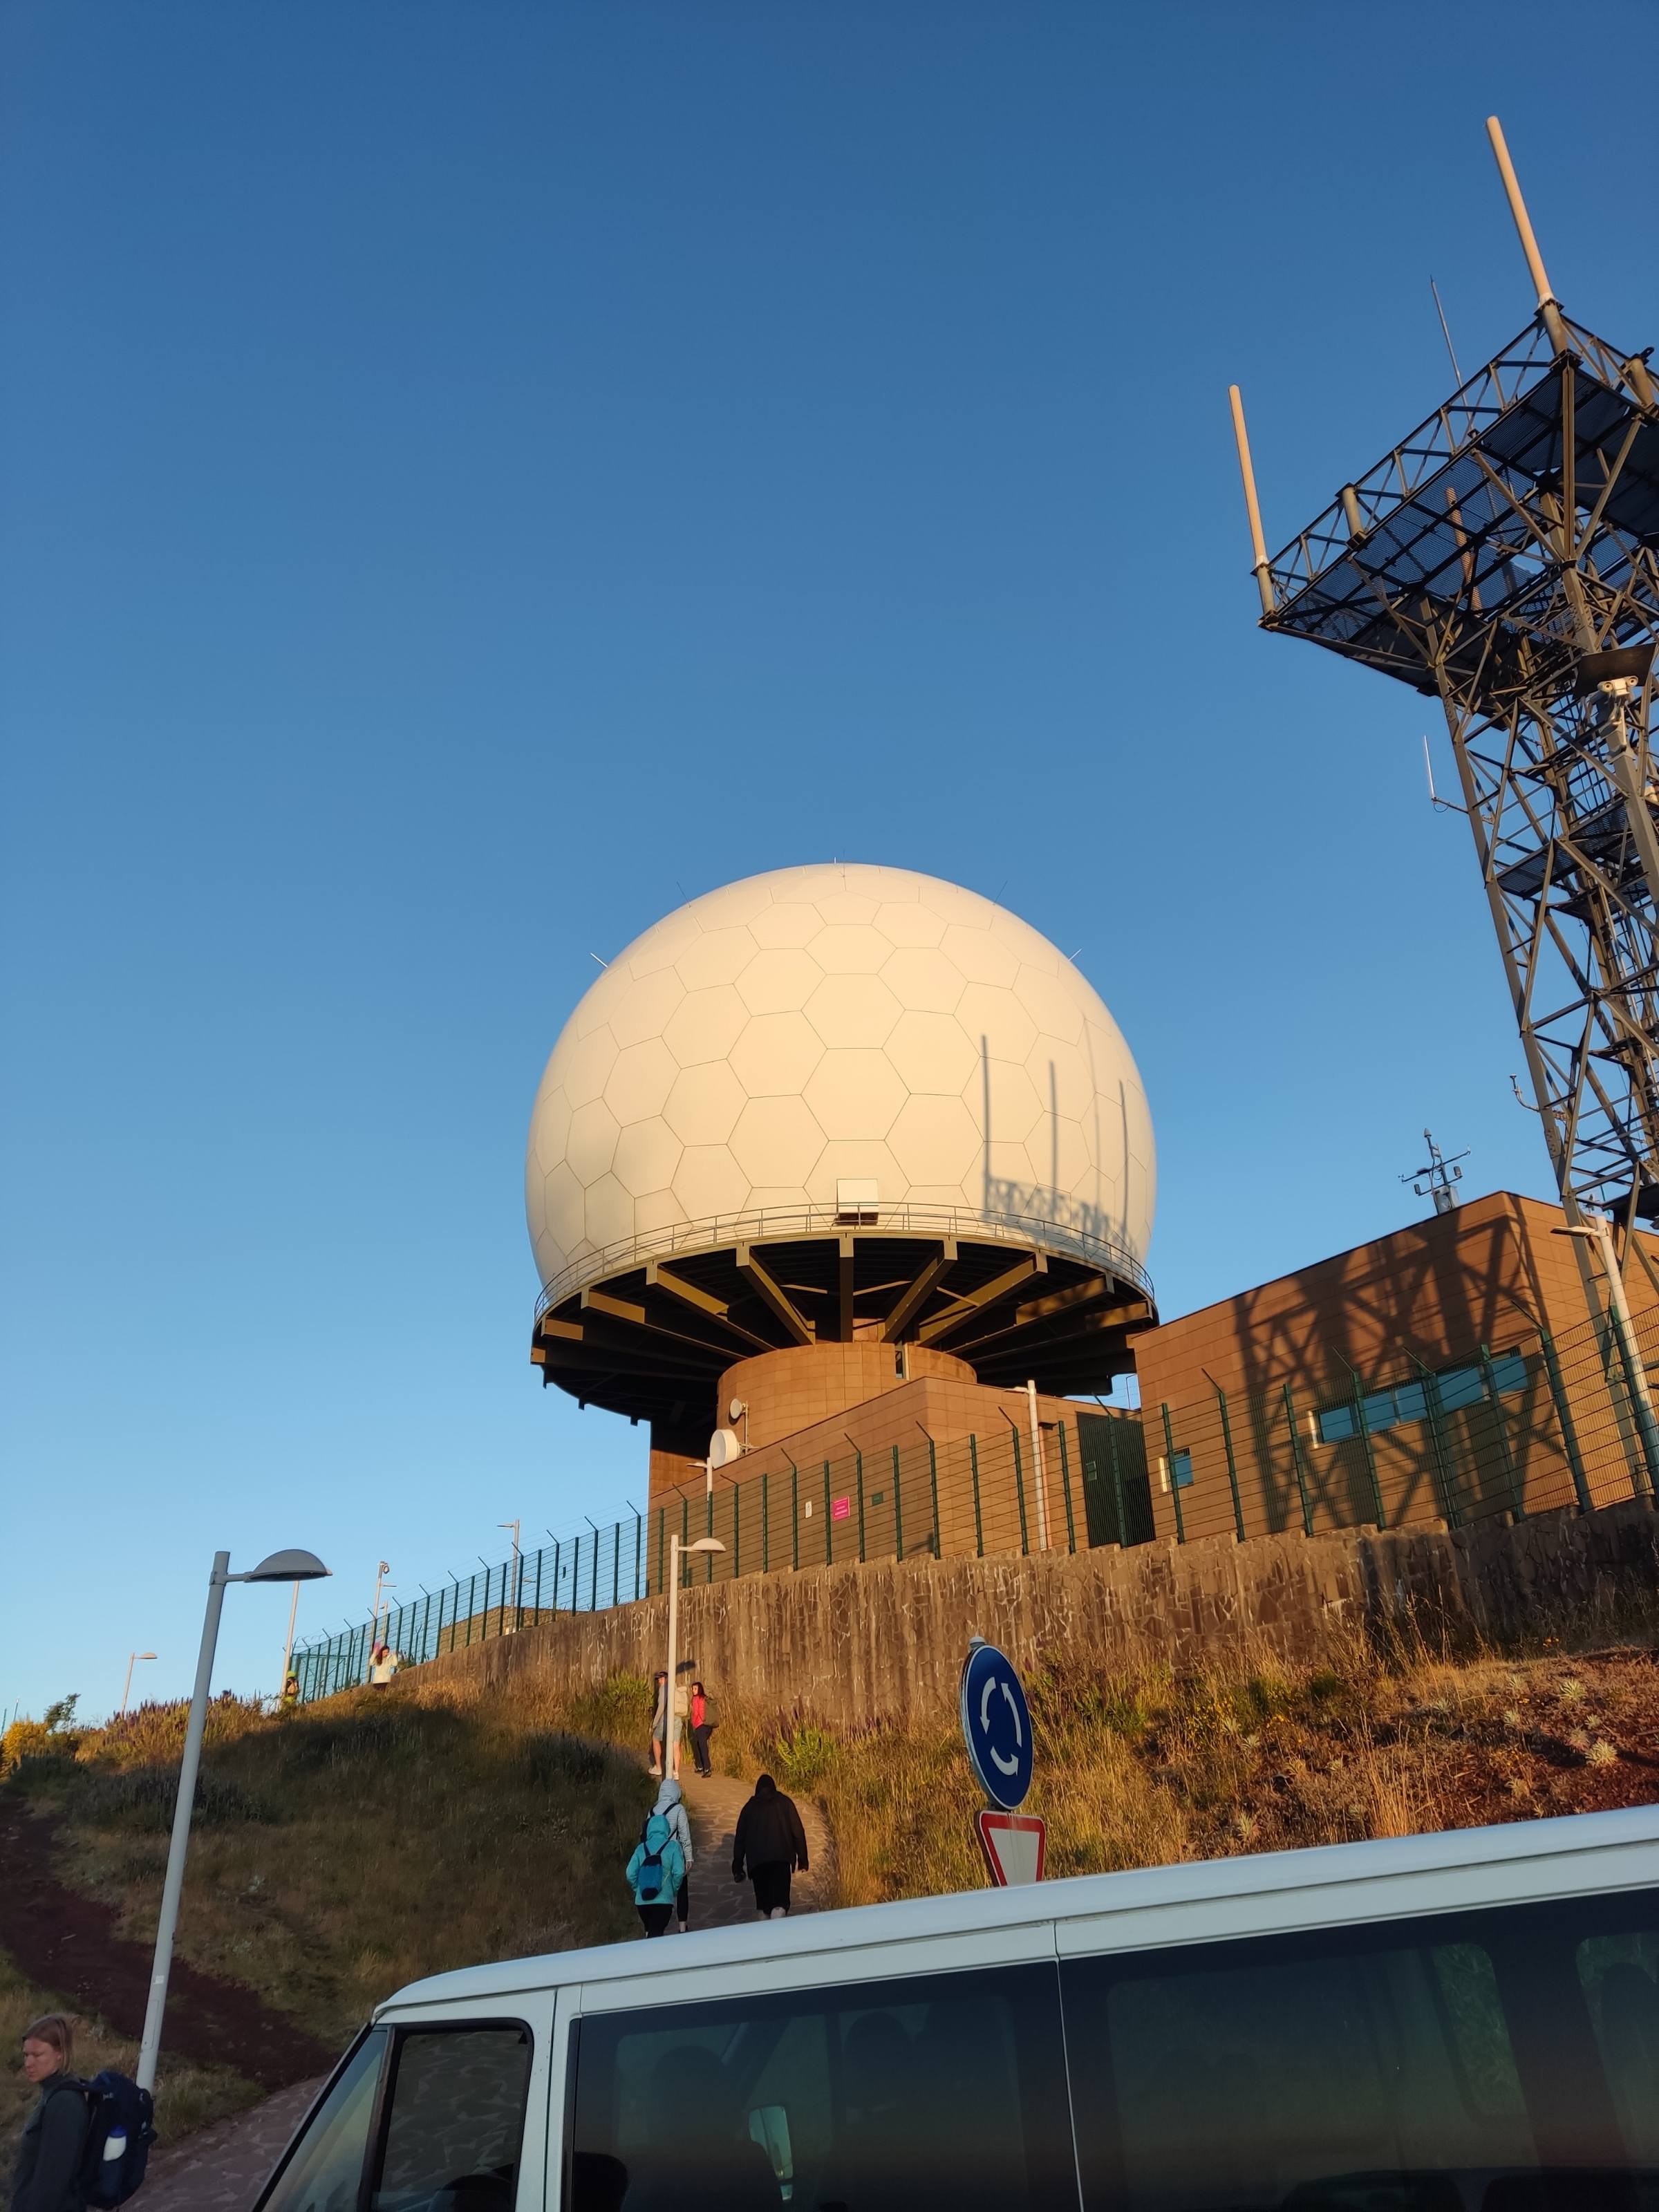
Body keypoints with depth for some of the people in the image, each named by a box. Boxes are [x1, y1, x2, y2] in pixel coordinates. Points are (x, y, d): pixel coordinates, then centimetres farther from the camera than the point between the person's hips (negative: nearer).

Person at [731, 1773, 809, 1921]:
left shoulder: (749, 1808, 17)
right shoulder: (784, 1803, 11)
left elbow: (739, 1840, 15)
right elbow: (798, 1832, 5)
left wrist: (737, 1868, 19)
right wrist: (803, 1860, 8)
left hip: (756, 1861, 2)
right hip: (780, 1858, -2)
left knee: (762, 1901, 17)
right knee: (779, 1900, -9)